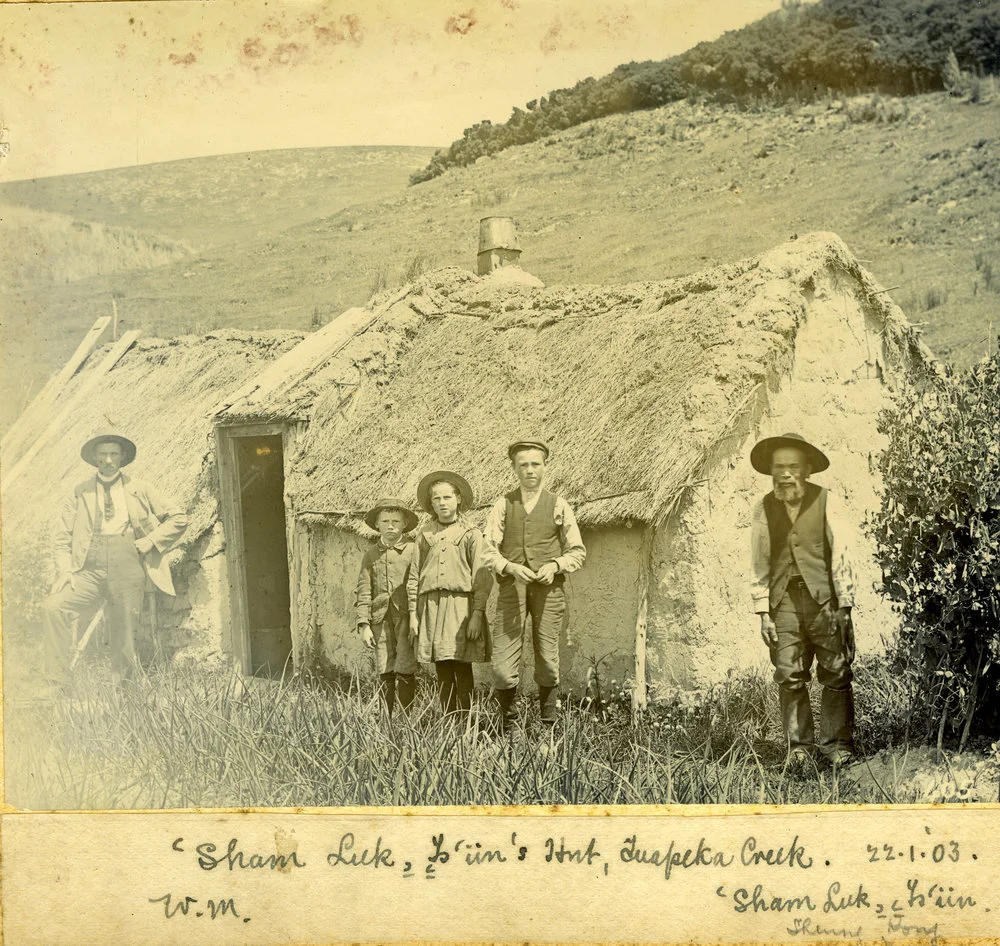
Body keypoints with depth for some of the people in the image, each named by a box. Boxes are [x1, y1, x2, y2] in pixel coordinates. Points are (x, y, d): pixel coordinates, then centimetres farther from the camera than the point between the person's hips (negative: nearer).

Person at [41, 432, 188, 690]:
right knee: (52, 607, -23)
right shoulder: (80, 492, 15)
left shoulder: (140, 490, 15)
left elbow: (178, 518, 15)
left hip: (127, 565, 0)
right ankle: (58, 683, -20)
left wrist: (150, 541, 1)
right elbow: (62, 535, 11)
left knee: (123, 635, -4)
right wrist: (64, 570, -4)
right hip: (89, 568, 0)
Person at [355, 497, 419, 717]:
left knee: (405, 672, -5)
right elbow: (363, 590, 9)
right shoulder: (371, 554, 10)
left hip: (406, 617, -3)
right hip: (381, 619, 3)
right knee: (385, 673, 6)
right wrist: (363, 624, 1)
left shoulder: (414, 550, 1)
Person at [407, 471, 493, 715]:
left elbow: (482, 577, -1)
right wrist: (413, 613, 7)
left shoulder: (470, 533, 4)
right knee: (442, 672, 4)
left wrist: (477, 613, -9)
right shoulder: (425, 535, 13)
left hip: (461, 604, -3)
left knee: (462, 670, -6)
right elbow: (414, 576, 14)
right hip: (431, 605, 3)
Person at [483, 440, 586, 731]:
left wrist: (555, 565, -8)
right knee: (503, 662, -8)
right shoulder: (503, 505, 10)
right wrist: (512, 568, -13)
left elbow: (578, 551, 10)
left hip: (548, 588, 0)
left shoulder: (558, 505, 9)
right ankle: (508, 725, 8)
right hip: (512, 587, 0)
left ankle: (549, 725, 11)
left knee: (547, 658, 2)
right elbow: (490, 550, 5)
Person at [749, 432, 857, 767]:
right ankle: (799, 746, 11)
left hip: (824, 599, -1)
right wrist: (763, 612, 3)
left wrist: (844, 607, -2)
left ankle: (837, 744, 11)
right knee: (789, 677, 1)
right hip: (784, 602, 2)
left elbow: (840, 553, 2)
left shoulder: (825, 501, 2)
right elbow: (758, 564, 10)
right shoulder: (763, 509, 7)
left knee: (836, 674, 0)